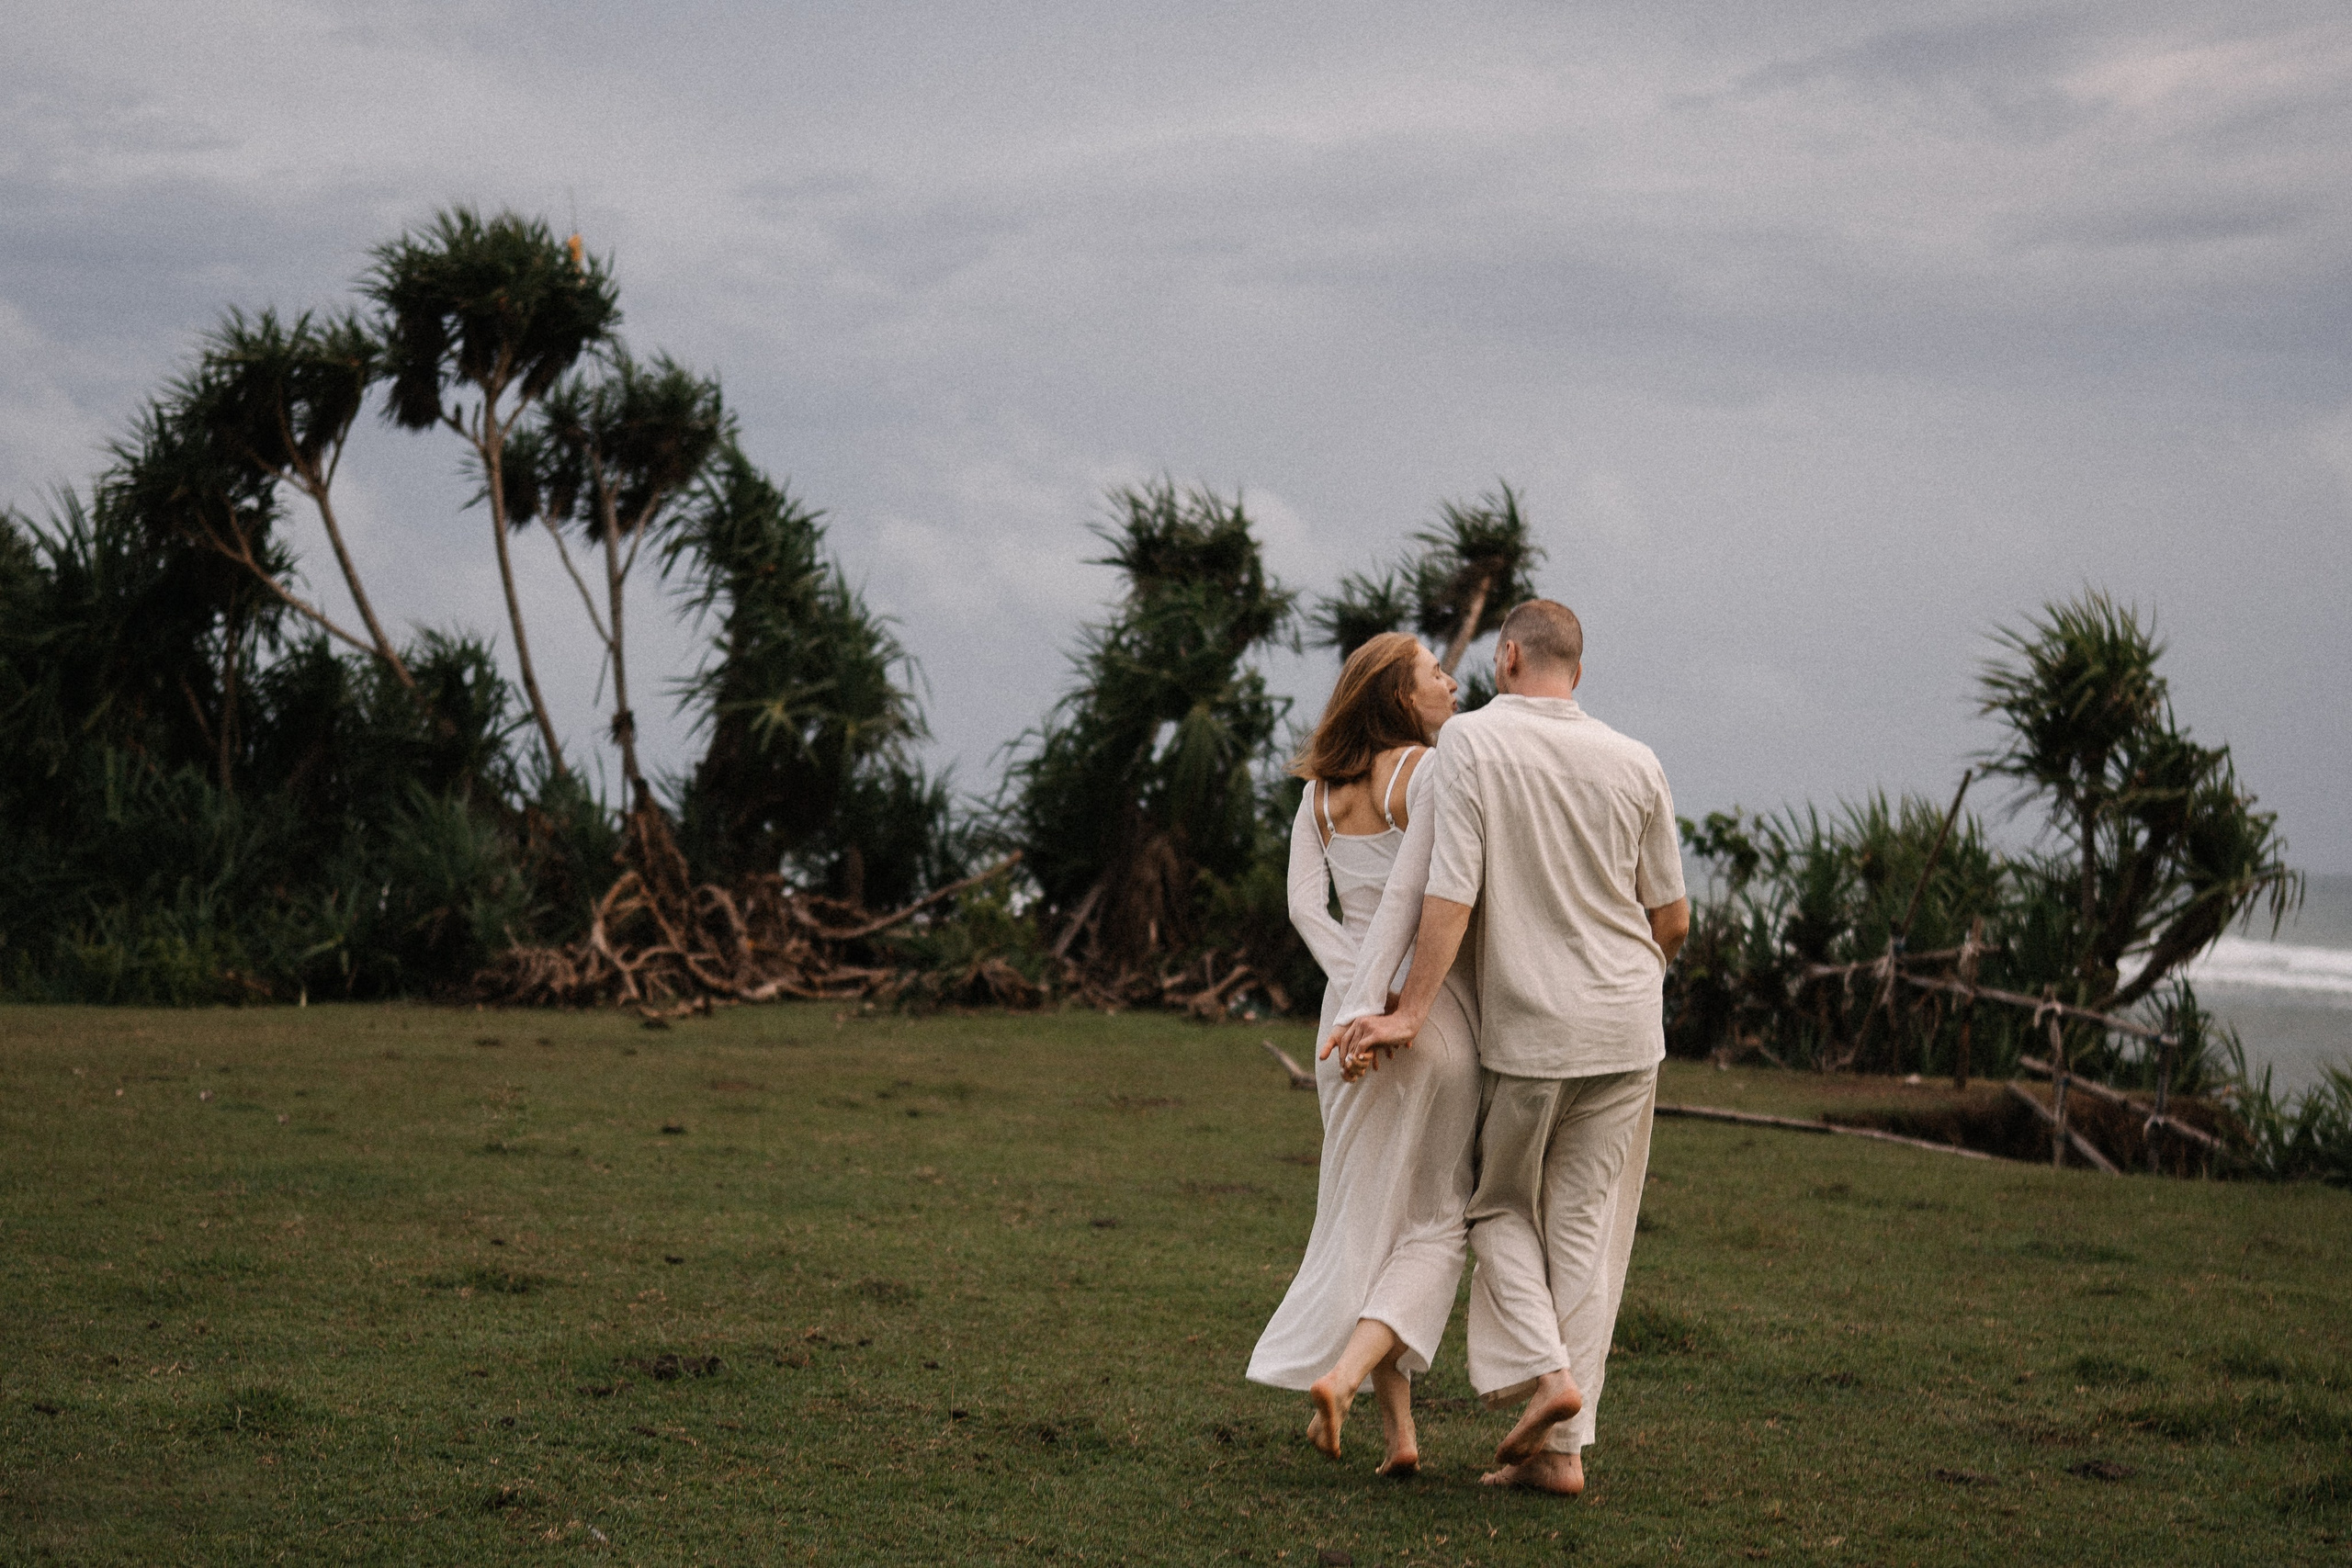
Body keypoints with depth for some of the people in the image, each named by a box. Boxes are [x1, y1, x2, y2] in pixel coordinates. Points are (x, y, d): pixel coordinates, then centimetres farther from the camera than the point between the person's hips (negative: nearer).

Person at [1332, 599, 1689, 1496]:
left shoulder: (1471, 742, -8)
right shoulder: (1635, 764, 2)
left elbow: (1451, 894, -16)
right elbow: (1673, 919, 7)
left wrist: (1411, 1013, -11)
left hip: (1524, 1028, -3)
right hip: (1626, 1028, 3)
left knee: (1503, 1208, 16)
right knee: (1585, 1224, 7)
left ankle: (1541, 1367, -7)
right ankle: (1561, 1444, 5)